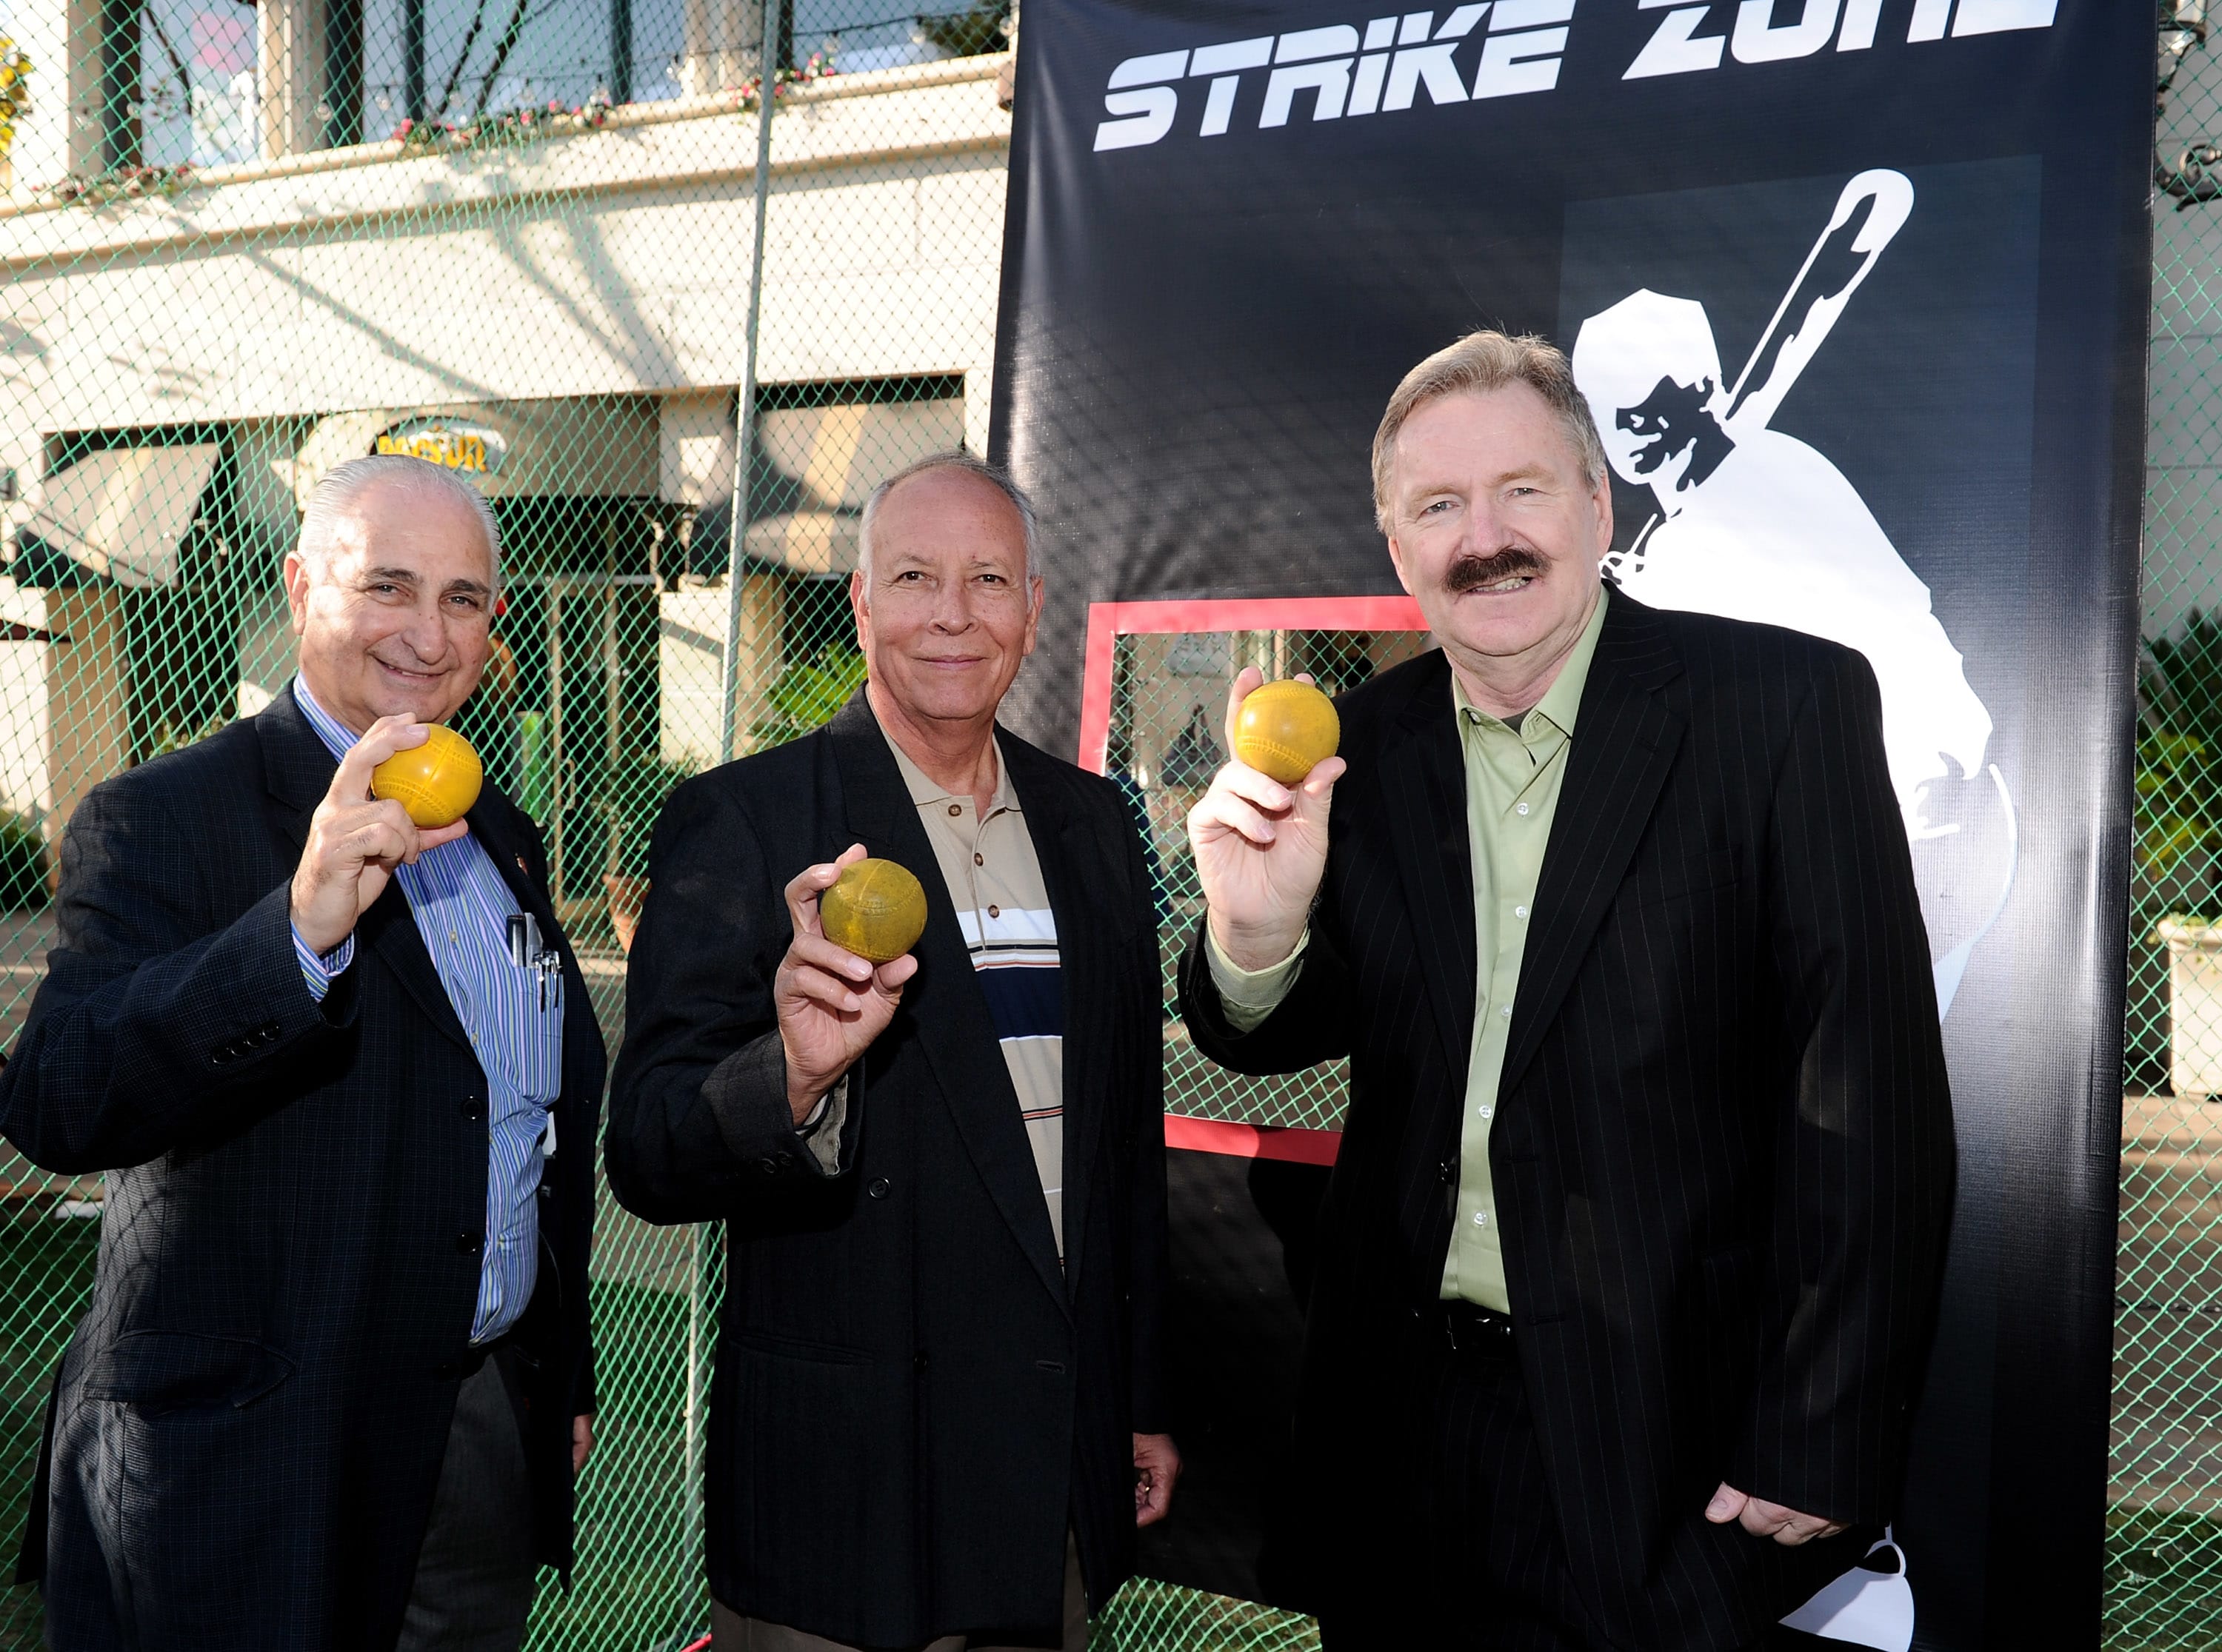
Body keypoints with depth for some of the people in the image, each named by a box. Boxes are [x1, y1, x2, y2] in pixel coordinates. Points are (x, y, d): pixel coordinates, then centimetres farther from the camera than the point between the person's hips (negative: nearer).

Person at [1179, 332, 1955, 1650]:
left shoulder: (1791, 705, -11)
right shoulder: (1368, 744, 2)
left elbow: (1870, 1099, -13)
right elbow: (1273, 1040, 6)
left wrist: (1822, 1446, -13)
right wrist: (1257, 931, -17)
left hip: (1664, 1430, -4)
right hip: (1407, 1410, 4)